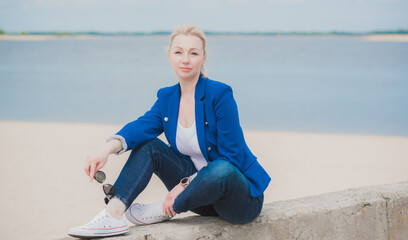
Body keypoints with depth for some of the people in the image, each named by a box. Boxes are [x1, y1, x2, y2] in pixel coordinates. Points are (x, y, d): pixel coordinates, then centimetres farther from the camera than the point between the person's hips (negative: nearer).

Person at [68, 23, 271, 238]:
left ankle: (163, 211, -15)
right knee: (148, 145, -6)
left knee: (221, 171, -39)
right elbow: (143, 126, -16)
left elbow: (231, 157, -19)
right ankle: (113, 216, -21)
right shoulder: (167, 97, 3)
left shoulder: (220, 94, -17)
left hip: (242, 198, -6)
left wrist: (185, 184, -23)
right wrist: (108, 148, -36)